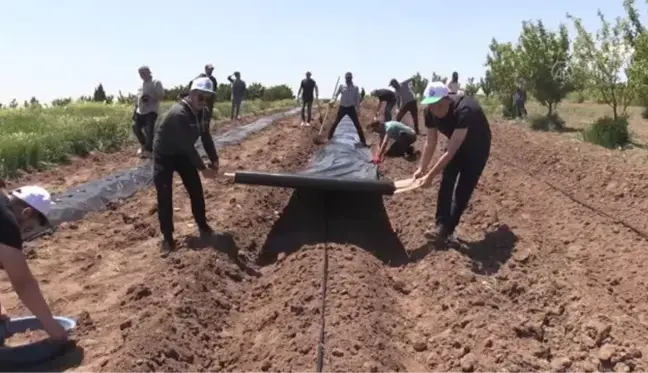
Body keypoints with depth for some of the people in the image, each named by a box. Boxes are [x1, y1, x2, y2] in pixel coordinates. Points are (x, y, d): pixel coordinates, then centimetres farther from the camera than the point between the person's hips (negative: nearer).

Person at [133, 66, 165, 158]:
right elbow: (138, 98, 23)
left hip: (151, 111, -8)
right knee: (136, 127, 13)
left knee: (150, 131, -12)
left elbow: (161, 96, -13)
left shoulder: (156, 83, -5)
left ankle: (149, 149, 0)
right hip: (140, 111, 8)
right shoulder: (141, 84, 18)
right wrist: (135, 111, 19)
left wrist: (151, 99, -26)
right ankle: (144, 144, 31)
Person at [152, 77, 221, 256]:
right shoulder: (179, 114, -33)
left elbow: (206, 138, 1)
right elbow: (187, 144, -33)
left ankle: (203, 226, 25)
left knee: (196, 190, 7)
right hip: (164, 155, -7)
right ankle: (167, 238, 2)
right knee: (164, 196, -9)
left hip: (183, 153, 7)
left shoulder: (203, 113, -8)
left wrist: (214, 160, -10)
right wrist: (203, 168, -30)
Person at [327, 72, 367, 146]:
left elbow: (357, 98, 2)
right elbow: (336, 94, -1)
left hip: (351, 108, -1)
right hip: (342, 107, 1)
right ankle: (329, 138, 18)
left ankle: (363, 141, 2)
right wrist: (333, 100, -22)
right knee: (335, 123, 5)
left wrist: (358, 109, -3)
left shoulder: (355, 87, 0)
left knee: (357, 124, -4)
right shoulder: (341, 86, 2)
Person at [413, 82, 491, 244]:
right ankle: (442, 226, -5)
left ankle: (447, 229, -3)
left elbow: (450, 151, -40)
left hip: (477, 147, -6)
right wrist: (421, 169, -16)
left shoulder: (465, 111, -41)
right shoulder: (431, 112, -20)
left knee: (463, 189, -10)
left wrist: (430, 176, -39)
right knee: (446, 183, -7)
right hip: (456, 144, 6)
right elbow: (430, 143, -9)